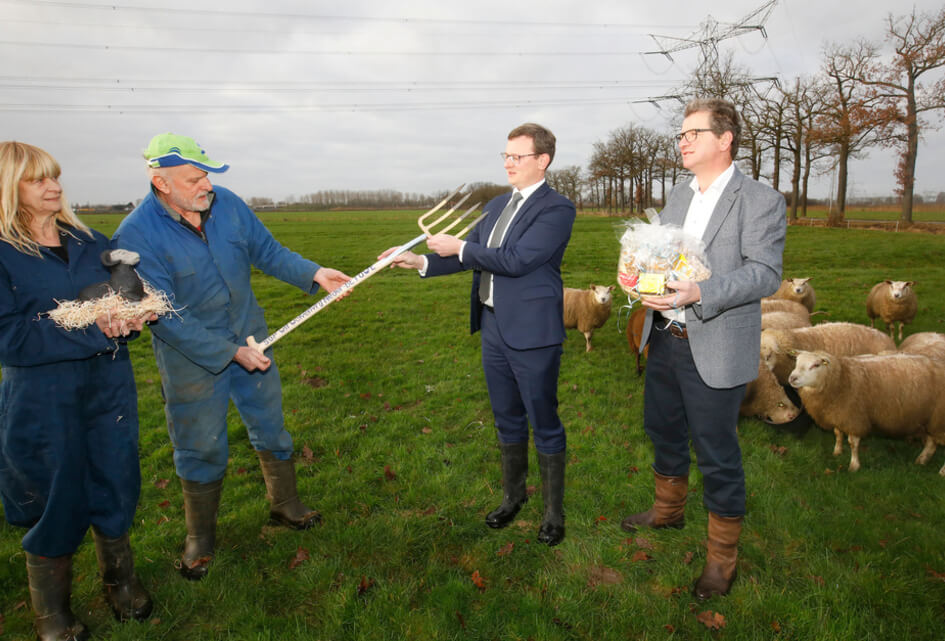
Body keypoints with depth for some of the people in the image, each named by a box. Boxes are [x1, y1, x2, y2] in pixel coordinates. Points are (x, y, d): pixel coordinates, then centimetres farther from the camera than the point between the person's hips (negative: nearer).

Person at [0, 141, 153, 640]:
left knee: (115, 491, 14)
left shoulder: (92, 243, 8)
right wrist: (91, 329, -23)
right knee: (54, 508, 9)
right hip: (41, 407, -4)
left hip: (110, 392, 4)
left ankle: (120, 581, 39)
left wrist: (131, 315, -10)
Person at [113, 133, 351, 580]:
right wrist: (231, 353, -23)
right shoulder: (136, 236, -21)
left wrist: (313, 274, -12)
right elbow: (166, 317, -22)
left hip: (250, 341, 4)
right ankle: (200, 537, 37)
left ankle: (285, 506, 41)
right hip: (192, 359, -4)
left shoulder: (226, 203, -8)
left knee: (271, 429, 17)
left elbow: (268, 252, 4)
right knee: (201, 449, 12)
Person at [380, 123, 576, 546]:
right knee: (507, 419, 19)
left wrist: (459, 247, -15)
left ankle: (554, 510, 25)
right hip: (493, 327, 7)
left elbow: (516, 259, -22)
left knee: (544, 423, 6)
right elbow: (471, 257, 13)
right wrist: (420, 261, 0)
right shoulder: (496, 206, 13)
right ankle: (513, 495, 39)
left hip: (532, 333, -7)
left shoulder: (556, 208, -11)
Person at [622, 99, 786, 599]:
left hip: (714, 351, -7)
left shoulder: (761, 201, -9)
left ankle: (722, 557, 24)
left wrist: (699, 293, -30)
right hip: (665, 340, 7)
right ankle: (668, 510, 47)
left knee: (716, 454, 4)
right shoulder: (677, 198, 13)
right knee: (663, 431, 22)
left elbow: (766, 273, -18)